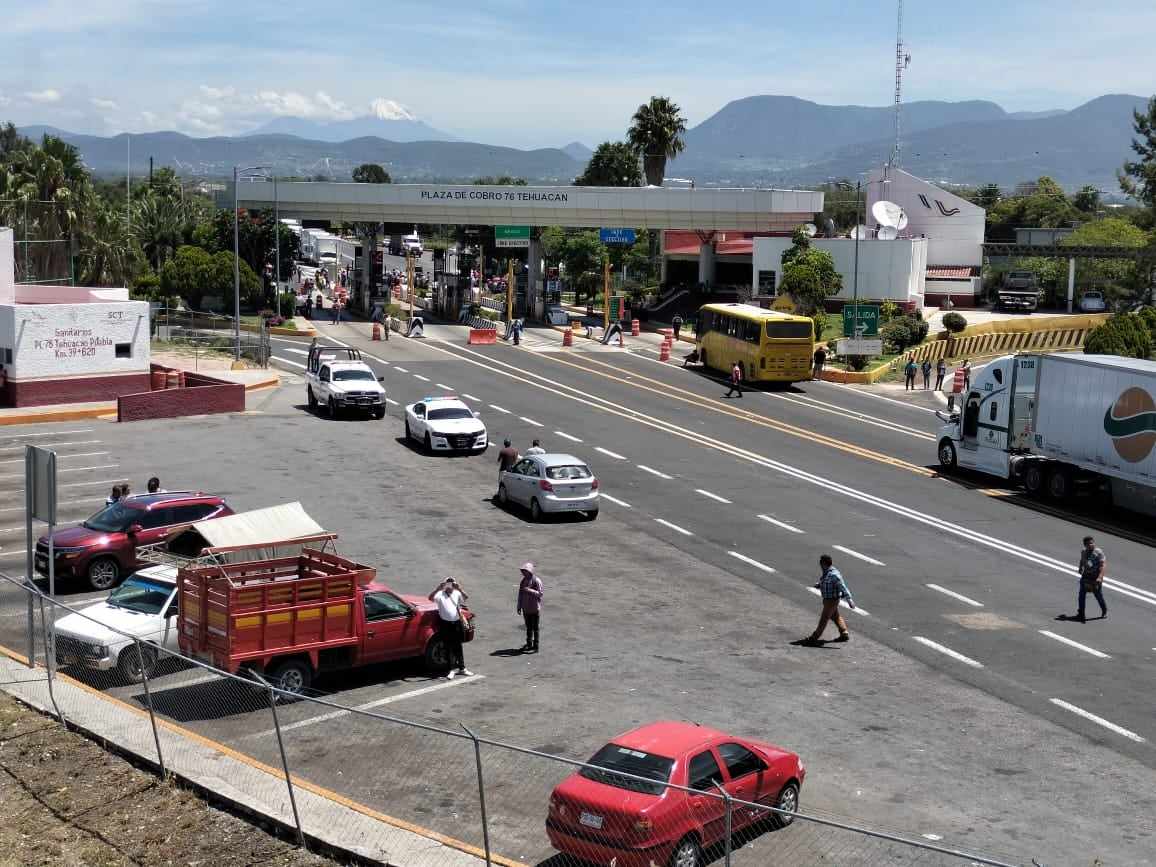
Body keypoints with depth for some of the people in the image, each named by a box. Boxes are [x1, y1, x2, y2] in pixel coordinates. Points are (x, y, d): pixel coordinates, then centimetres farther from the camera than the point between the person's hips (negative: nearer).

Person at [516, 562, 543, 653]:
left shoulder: (537, 581, -11)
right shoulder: (523, 580, 9)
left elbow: (540, 594, -15)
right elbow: (520, 594, 13)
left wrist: (529, 590, -27)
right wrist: (519, 606, 12)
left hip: (534, 609, -6)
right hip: (526, 608, 6)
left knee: (535, 627, -1)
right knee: (528, 627, 15)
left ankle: (535, 647, 3)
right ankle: (529, 644, 26)